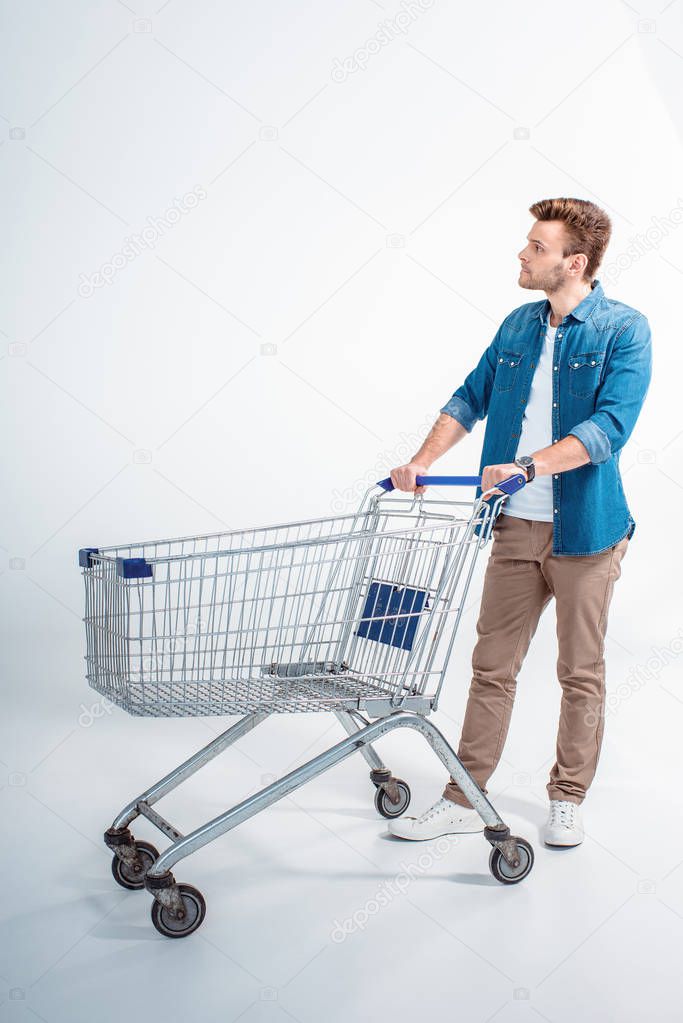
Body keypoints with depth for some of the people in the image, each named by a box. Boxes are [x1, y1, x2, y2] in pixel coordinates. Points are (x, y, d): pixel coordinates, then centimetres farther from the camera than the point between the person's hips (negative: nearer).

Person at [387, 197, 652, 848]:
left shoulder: (623, 330, -8)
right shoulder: (518, 326, 10)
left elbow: (611, 423, -20)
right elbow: (472, 397, 17)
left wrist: (527, 466, -28)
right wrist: (421, 463, 4)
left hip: (585, 531, -4)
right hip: (515, 527, 5)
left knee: (581, 673, 9)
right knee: (492, 666, 8)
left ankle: (567, 800, 24)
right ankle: (463, 801, 16)